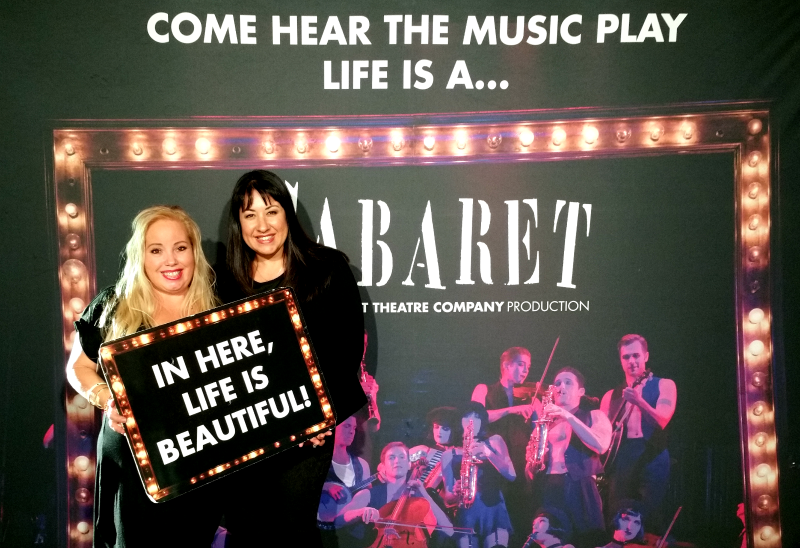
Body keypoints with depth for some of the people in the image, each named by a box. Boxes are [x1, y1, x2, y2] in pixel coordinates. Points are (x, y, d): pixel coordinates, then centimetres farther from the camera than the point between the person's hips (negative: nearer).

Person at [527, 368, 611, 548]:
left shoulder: (593, 416, 13)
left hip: (579, 491, -3)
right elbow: (530, 469, 20)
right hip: (545, 491, 3)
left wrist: (568, 416, -14)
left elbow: (601, 446, -9)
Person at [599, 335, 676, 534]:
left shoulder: (663, 385, 7)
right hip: (620, 460, 4)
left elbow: (661, 421, -10)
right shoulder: (611, 395, 17)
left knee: (649, 518, -13)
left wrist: (638, 401, -26)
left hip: (652, 459, -3)